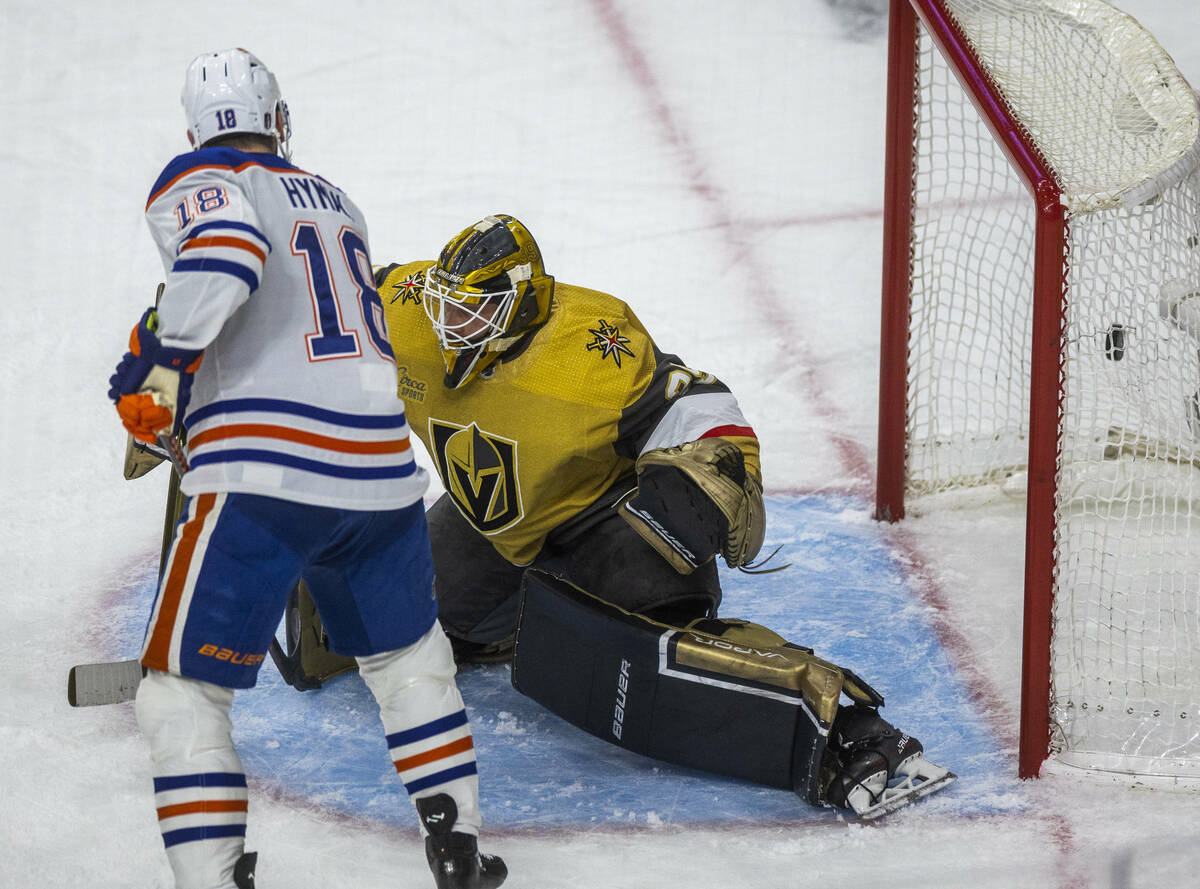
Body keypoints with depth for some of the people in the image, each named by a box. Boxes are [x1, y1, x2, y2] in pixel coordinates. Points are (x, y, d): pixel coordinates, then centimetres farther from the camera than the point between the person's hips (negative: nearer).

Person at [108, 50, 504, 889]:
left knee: (182, 693, 3)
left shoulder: (194, 181, 4)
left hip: (263, 479, -5)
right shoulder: (336, 201, 24)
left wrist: (160, 365, -12)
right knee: (408, 658, 28)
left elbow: (226, 249, -18)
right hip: (382, 469, 6)